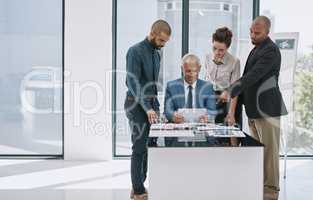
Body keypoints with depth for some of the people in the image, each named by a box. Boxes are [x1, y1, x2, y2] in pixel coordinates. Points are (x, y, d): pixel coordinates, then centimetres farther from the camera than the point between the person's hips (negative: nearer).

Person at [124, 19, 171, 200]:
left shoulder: (157, 54, 14)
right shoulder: (135, 51, -12)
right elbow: (133, 83, -19)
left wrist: (156, 106, 12)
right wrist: (147, 108, -23)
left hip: (151, 105, 8)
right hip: (137, 105, -8)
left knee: (147, 148, 8)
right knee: (140, 148, -6)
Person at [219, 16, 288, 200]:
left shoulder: (271, 50, -14)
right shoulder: (257, 49, 17)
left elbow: (253, 76, -25)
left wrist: (231, 92, -31)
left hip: (266, 108, -9)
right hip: (254, 108, 9)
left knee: (269, 151, -1)